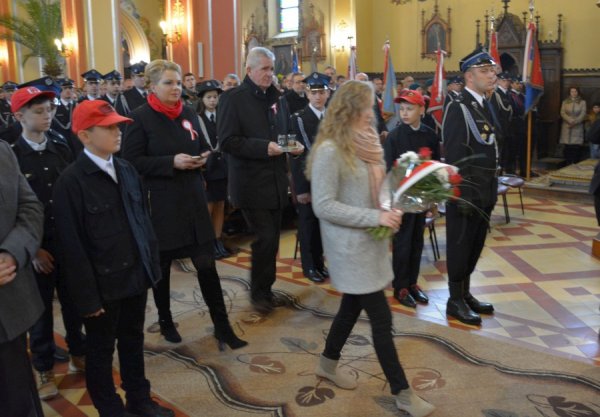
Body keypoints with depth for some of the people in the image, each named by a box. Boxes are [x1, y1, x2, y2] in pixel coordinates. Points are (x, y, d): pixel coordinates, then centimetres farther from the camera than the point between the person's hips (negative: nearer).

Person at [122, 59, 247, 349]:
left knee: (206, 264, 1)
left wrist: (201, 158, -5)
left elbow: (202, 150, 19)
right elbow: (131, 161, -11)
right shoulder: (140, 118, -7)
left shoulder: (189, 114, 9)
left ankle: (222, 325, 12)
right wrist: (171, 162, -21)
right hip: (160, 204, -4)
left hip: (193, 201, 4)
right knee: (161, 266, 12)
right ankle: (165, 321, 32)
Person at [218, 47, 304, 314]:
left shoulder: (274, 97, 12)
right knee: (265, 238, -7)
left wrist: (294, 145, -1)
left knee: (272, 238, 12)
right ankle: (258, 292, 13)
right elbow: (227, 141, -16)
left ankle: (266, 289, 27)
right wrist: (264, 147, -24)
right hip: (251, 183, -7)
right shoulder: (232, 98, -9)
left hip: (275, 180, 7)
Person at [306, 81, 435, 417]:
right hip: (349, 245, -8)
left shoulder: (364, 143, 6)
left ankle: (329, 362, 40)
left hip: (368, 240, 8)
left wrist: (389, 209, -5)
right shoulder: (330, 150, -19)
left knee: (353, 306, 20)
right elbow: (323, 206, -22)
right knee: (381, 317, -2)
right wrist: (376, 217, -24)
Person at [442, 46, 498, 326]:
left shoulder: (486, 105, 13)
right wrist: (463, 196, -20)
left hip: (484, 193, 9)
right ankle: (455, 301, 16)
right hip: (466, 194, -8)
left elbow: (491, 151, 15)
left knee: (475, 246, 17)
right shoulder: (458, 108, -14)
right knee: (460, 247, 3)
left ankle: (466, 294, 30)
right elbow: (455, 158, -18)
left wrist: (493, 190, 13)